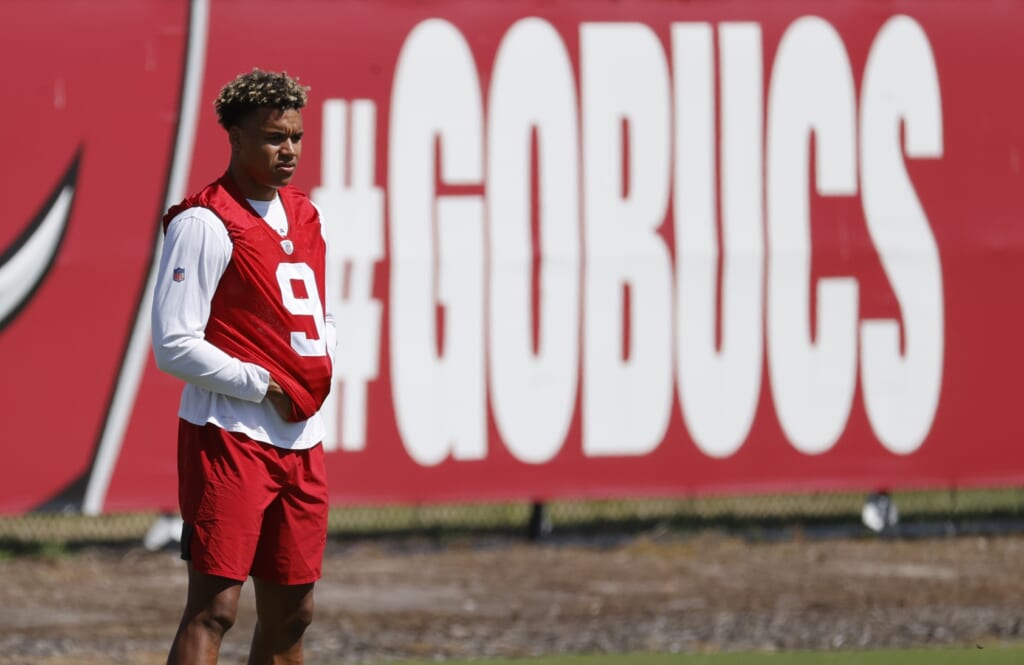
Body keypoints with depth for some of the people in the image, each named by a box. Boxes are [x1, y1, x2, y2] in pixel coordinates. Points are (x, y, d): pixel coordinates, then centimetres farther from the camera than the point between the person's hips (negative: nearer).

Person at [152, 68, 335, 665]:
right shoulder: (205, 224, -10)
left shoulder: (304, 217, 14)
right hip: (229, 437, -8)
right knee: (214, 608, -13)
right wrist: (267, 387, -14)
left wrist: (319, 372, 6)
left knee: (291, 613, 10)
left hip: (302, 440, 8)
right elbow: (174, 346, -15)